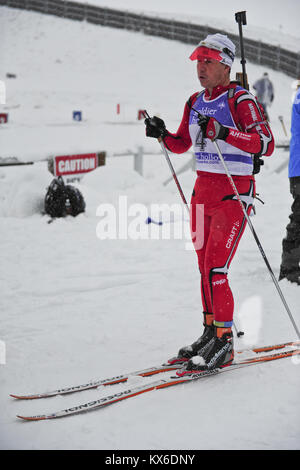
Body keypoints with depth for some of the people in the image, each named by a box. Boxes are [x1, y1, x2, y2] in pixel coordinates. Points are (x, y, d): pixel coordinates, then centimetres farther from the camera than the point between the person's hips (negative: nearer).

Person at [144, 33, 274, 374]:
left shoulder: (240, 100, -11)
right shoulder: (195, 102, 11)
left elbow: (266, 144, -23)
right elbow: (182, 144, 22)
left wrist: (223, 132, -34)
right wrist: (163, 135, 2)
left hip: (234, 192, -7)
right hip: (202, 191, 7)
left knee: (215, 270, -12)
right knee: (204, 268, 10)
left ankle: (224, 343, -3)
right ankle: (211, 333, 20)